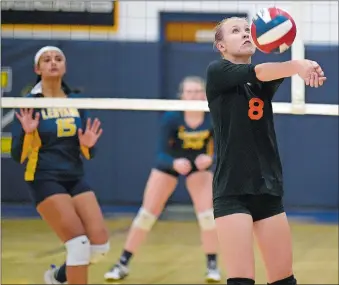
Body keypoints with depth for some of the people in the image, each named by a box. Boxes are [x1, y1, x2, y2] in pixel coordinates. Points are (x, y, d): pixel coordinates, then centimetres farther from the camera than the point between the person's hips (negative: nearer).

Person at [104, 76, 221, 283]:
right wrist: (175, 163, -48)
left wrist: (210, 159, -41)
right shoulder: (171, 118, -30)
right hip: (169, 164, 0)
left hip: (199, 166, 1)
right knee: (146, 214, 1)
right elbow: (162, 153, -27)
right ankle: (123, 265, 9)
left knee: (207, 214, -15)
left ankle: (212, 265, 1)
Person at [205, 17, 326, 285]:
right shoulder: (216, 72, -2)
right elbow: (256, 72, -21)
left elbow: (279, 73, -14)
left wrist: (306, 68, -37)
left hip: (268, 190, 5)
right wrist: (296, 65, -40)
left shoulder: (264, 82, 10)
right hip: (232, 191, -5)